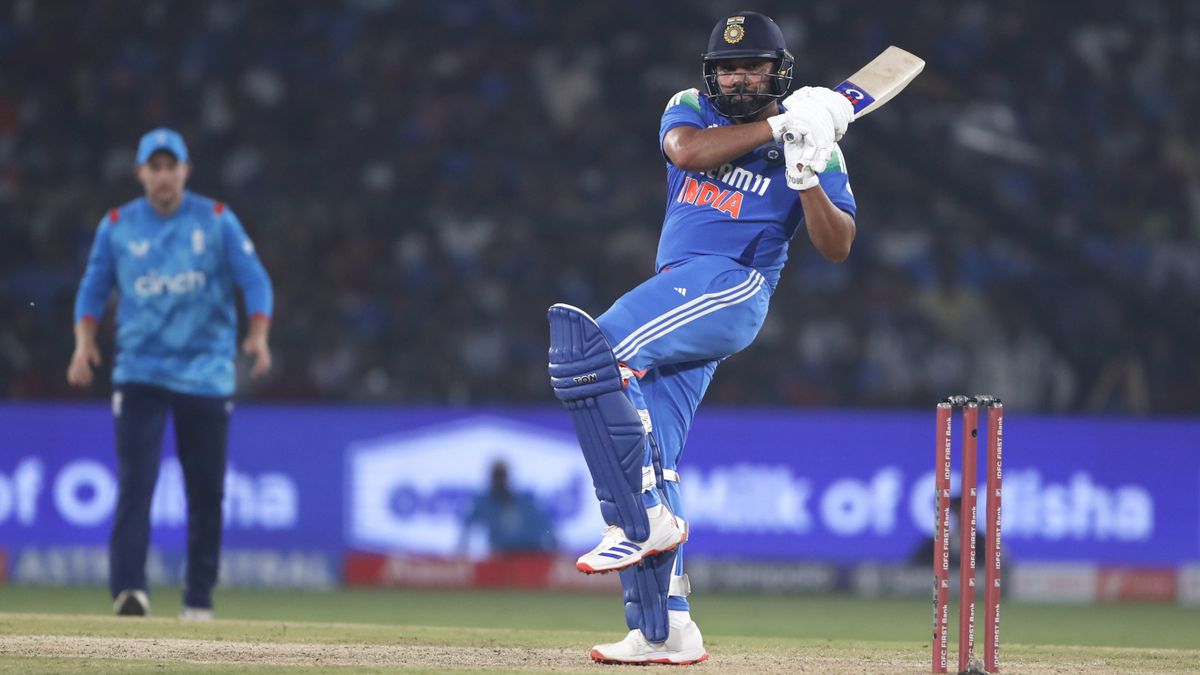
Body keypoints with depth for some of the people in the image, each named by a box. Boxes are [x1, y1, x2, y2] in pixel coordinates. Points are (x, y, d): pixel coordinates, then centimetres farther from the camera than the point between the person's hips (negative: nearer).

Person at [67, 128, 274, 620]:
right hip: (139, 372, 0)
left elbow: (255, 281, -1)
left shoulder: (217, 221, 1)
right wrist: (84, 342, -6)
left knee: (207, 492, 3)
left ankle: (199, 599, 13)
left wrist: (257, 336, -17)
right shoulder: (117, 226, 5)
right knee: (134, 482, -15)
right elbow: (94, 288, 10)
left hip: (206, 372, 0)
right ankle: (128, 587, -22)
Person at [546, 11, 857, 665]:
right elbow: (686, 151, -9)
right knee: (649, 454, 0)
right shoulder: (691, 109, 16)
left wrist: (807, 176, -19)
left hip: (734, 286, -6)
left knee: (592, 348, -28)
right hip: (679, 291, 7)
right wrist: (775, 126, -13)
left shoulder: (814, 141, 4)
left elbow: (837, 247, -4)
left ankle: (644, 518, -29)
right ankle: (663, 629, -1)